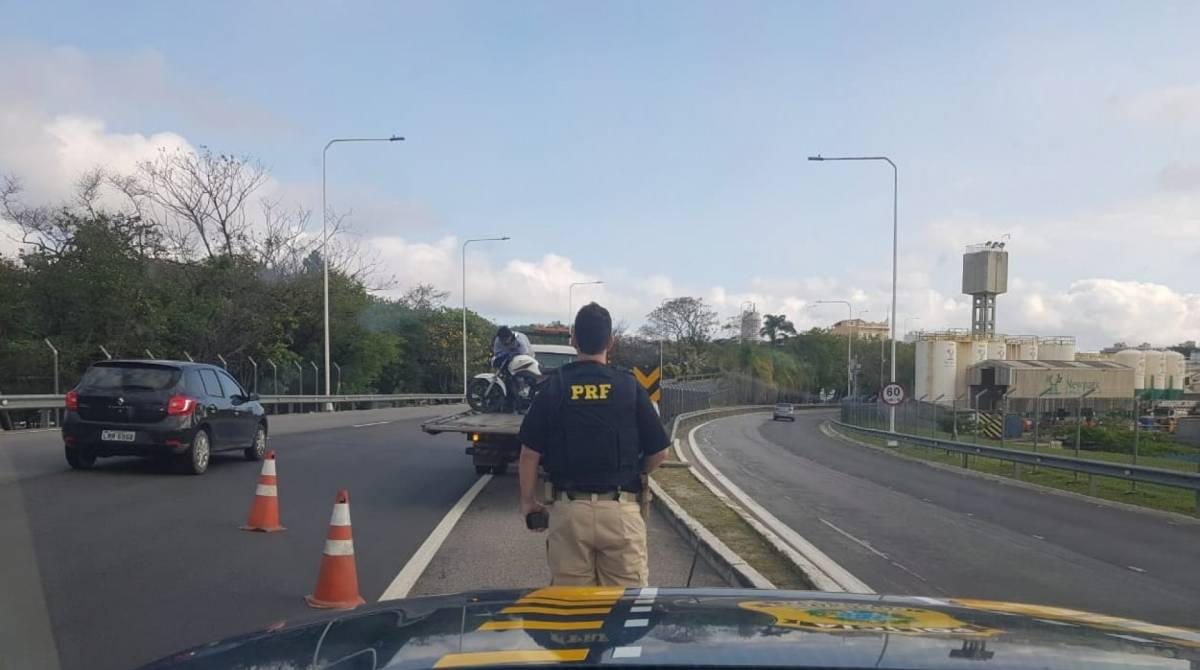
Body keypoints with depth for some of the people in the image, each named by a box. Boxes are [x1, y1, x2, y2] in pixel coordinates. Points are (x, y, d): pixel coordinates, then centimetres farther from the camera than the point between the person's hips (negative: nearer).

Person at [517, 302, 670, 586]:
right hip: (621, 510, -1)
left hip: (568, 510, 1)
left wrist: (527, 501, 12)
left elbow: (530, 453, 0)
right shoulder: (629, 386, 0)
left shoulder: (555, 386, 1)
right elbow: (658, 452, 3)